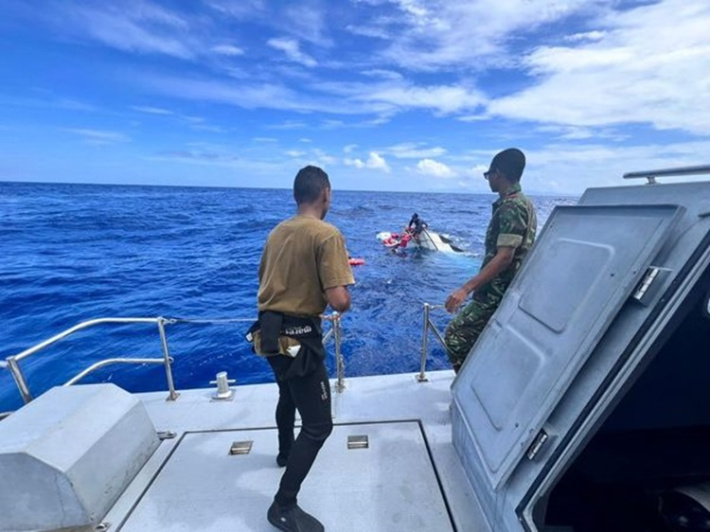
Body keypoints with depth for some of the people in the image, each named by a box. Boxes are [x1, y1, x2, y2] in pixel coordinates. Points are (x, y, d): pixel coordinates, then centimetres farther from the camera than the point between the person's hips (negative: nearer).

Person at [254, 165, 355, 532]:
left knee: (289, 395, 32)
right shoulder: (327, 234, -17)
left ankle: (286, 452, 55)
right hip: (298, 336, -9)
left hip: (269, 330, 9)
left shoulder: (277, 232, 6)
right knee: (319, 424, 7)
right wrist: (345, 301, -2)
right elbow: (338, 301, -24)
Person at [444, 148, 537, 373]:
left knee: (455, 335, -5)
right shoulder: (524, 203, 15)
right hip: (508, 292, 10)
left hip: (498, 295, -10)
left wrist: (466, 288, -28)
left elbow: (504, 257, -25)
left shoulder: (511, 206, -16)